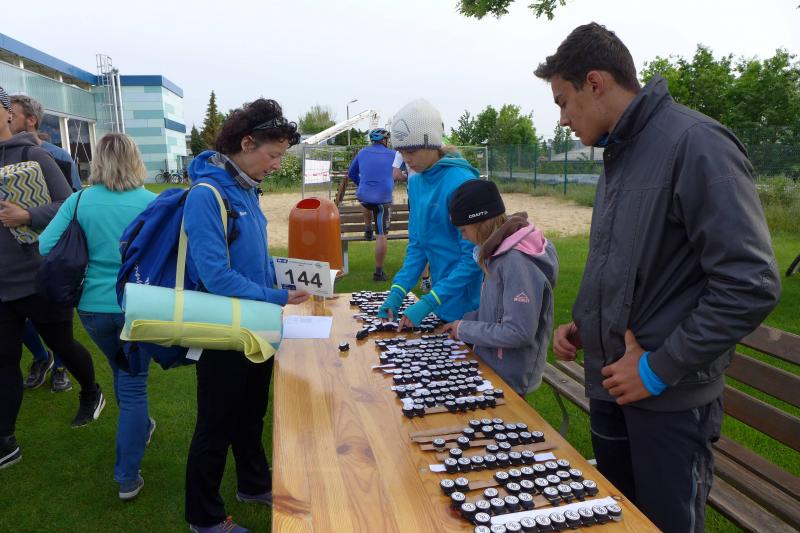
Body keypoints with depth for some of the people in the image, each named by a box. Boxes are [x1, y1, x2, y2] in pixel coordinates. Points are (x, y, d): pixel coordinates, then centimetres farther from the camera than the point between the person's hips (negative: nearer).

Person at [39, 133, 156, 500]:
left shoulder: (79, 201, -7)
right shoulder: (151, 202, -12)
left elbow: (45, 246, -8)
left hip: (93, 306, 3)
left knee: (122, 372, 26)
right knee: (132, 384, 7)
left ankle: (140, 428, 50)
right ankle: (127, 478, 11)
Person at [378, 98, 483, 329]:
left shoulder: (461, 182, -21)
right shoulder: (416, 182, 2)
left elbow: (472, 258, -21)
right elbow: (417, 244, 6)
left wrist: (427, 303, -23)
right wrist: (397, 291, -6)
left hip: (468, 306, -6)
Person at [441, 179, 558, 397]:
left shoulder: (517, 262, -25)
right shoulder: (502, 252, 3)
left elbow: (518, 333, -26)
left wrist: (465, 330, -16)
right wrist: (463, 322, 2)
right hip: (491, 367, 8)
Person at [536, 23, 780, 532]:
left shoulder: (696, 144, -17)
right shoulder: (620, 152, 10)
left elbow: (751, 285, -22)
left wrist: (659, 369, -18)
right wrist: (582, 325, 6)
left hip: (670, 398, -7)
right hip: (610, 386, 8)